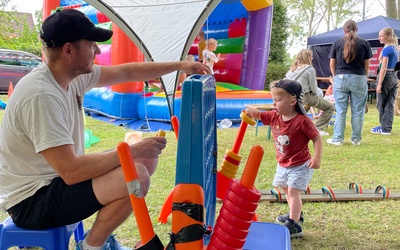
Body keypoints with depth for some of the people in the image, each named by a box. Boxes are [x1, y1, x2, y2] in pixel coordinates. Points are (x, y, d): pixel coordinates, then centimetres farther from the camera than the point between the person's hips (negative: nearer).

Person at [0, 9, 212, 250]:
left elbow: (127, 72, 11)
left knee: (147, 159, 7)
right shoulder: (41, 96, -28)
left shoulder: (73, 75, -1)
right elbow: (71, 172, -32)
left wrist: (179, 65, 12)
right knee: (136, 176, -27)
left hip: (60, 175, 10)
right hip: (31, 201, -9)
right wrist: (133, 150, -24)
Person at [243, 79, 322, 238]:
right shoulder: (274, 117, -4)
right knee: (286, 189, 23)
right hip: (283, 164, 8)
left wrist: (317, 158, -26)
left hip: (300, 165, -8)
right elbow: (259, 115, 2)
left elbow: (317, 138, -18)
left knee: (293, 190, -13)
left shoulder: (302, 120, -22)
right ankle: (295, 214, 45)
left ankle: (293, 226, -7)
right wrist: (250, 112, -22)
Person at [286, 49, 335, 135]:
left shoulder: (292, 68, 10)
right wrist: (316, 97, 13)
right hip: (306, 97, -8)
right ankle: (317, 128, -4)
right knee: (330, 107, 2)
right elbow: (313, 86, -8)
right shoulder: (309, 69, -11)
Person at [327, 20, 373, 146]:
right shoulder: (365, 44, 3)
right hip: (359, 79, 0)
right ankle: (356, 139, 13)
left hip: (340, 78, 1)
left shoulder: (337, 43, 4)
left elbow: (332, 64, 7)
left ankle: (338, 139, 7)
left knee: (340, 111, 5)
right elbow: (366, 66, 5)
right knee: (358, 111, 7)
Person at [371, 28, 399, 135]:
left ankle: (384, 128, 5)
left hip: (386, 77, -8)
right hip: (394, 77, 8)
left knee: (381, 104, 1)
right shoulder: (396, 48, 13)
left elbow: (384, 67, -19)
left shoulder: (386, 49, -14)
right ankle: (388, 128, 13)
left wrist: (379, 84, -19)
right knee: (390, 104, 9)